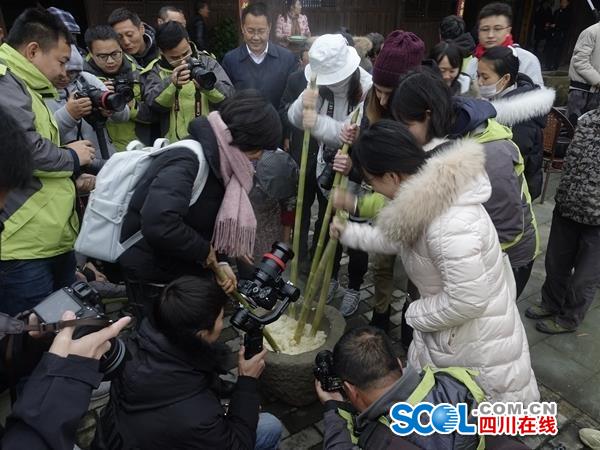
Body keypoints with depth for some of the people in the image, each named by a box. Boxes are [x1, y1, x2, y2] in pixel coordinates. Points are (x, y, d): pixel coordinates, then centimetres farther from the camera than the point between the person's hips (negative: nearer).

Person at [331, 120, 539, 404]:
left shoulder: (449, 224, -36)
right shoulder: (429, 196, -4)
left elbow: (467, 300, -32)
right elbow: (396, 237, 14)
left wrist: (416, 313, -15)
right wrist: (348, 233, 23)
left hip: (479, 346, -9)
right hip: (452, 335, 9)